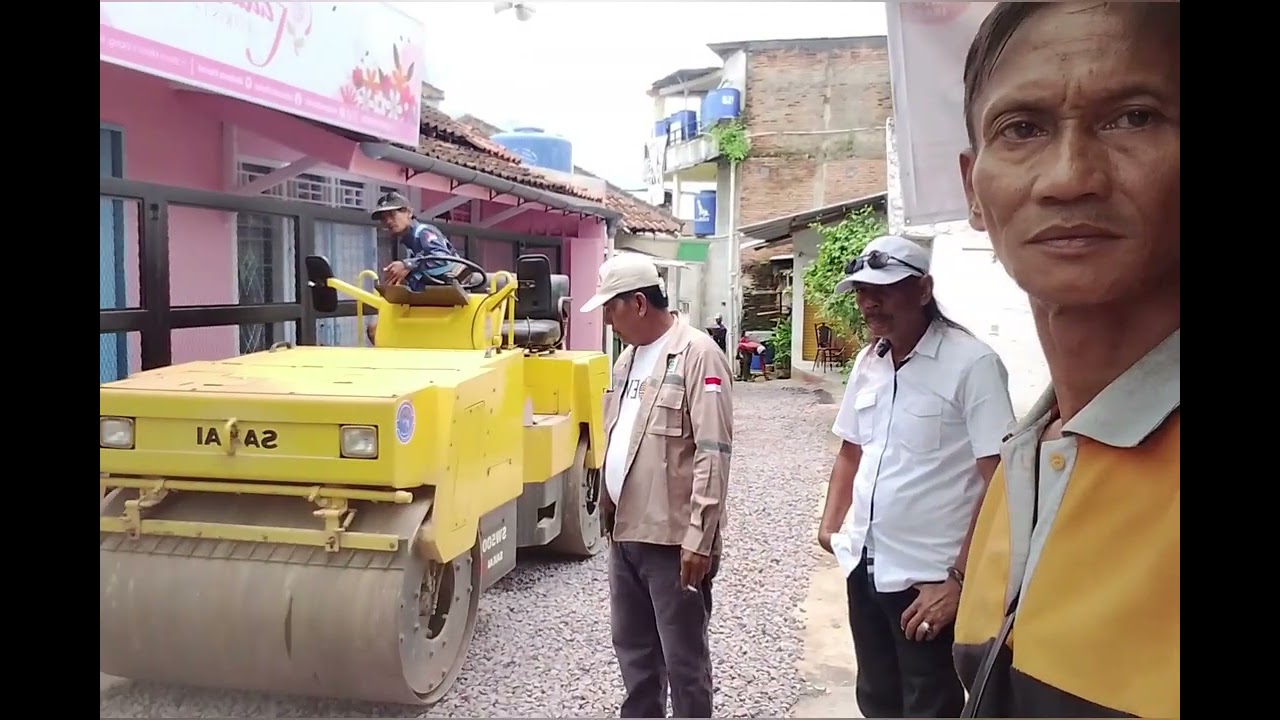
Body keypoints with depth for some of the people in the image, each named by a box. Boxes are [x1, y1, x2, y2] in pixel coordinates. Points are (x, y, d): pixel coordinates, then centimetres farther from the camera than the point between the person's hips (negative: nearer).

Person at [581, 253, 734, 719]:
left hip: (673, 538, -8)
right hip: (626, 531, 9)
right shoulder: (628, 359, 13)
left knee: (684, 659, 4)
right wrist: (608, 507, 17)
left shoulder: (697, 354, -14)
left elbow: (713, 454, -19)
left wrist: (699, 538, -22)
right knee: (632, 648, 20)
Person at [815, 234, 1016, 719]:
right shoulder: (868, 362, 6)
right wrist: (830, 524, 8)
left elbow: (999, 482, -17)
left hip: (928, 579, -6)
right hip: (865, 566, 6)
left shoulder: (973, 364, -15)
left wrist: (959, 579, -18)